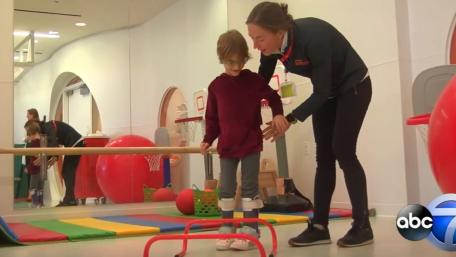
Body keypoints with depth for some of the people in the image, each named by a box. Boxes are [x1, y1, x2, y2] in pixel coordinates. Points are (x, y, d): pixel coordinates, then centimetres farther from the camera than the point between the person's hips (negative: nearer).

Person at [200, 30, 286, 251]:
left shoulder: (254, 80, -2)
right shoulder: (216, 86, 2)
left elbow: (273, 97, 5)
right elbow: (212, 117, 7)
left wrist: (278, 113, -14)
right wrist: (208, 139, 0)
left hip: (251, 143, -2)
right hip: (227, 145, 2)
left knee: (249, 186, 2)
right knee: (226, 188, 6)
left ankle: (251, 229, 7)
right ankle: (226, 228, 17)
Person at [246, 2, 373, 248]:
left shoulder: (312, 37, -37)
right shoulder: (272, 45, -18)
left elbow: (322, 91, -28)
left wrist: (291, 119, -29)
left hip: (353, 87, -6)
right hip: (327, 93, 6)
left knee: (342, 151, -11)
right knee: (324, 156, 2)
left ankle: (362, 226, -2)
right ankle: (319, 227, 3)